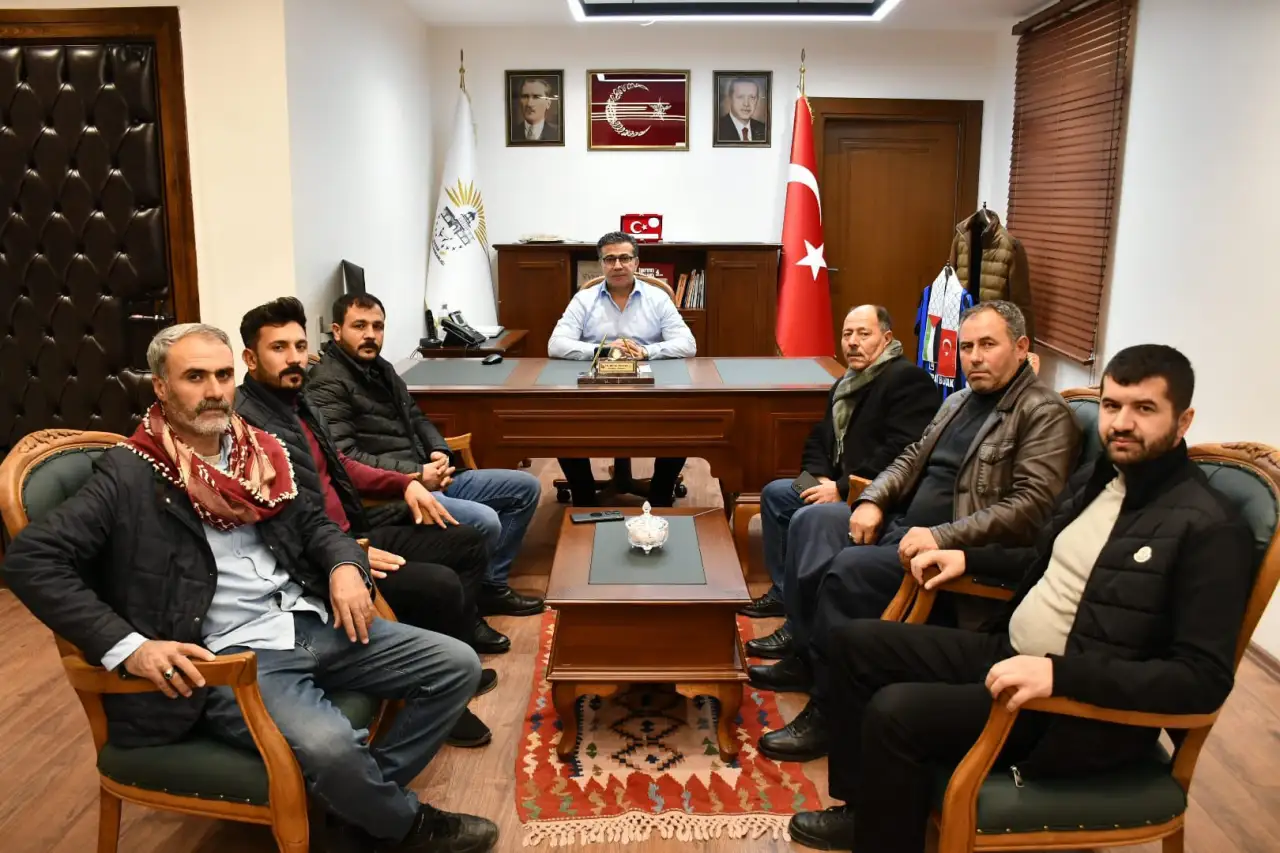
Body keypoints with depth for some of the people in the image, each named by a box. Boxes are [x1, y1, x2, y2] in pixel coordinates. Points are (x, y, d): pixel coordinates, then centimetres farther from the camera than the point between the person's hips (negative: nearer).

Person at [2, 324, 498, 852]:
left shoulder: (256, 452, 13)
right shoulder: (131, 474, -6)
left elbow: (311, 522, 22)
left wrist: (346, 566, -2)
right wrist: (128, 647, -22)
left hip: (312, 626, 7)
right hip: (230, 657, -6)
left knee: (457, 666, -3)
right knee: (328, 748, -33)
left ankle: (366, 802, 10)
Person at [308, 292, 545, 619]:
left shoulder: (381, 368, 17)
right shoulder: (328, 385, -12)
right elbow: (345, 457, -23)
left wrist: (440, 452, 1)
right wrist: (415, 475, -21)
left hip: (426, 478, 10)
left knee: (526, 487, 8)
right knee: (484, 521, -30)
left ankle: (491, 584, 12)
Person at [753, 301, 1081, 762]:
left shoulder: (1045, 413, -11)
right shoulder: (961, 400, 16)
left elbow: (1030, 506, -21)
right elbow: (912, 459, 20)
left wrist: (941, 537, -29)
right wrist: (872, 500, 0)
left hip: (960, 552, -9)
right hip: (903, 521, 9)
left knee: (848, 567, -27)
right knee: (813, 524, -4)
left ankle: (829, 710, -12)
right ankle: (805, 656, 0)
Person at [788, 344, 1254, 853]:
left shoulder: (1208, 529, -17)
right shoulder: (1094, 479, 8)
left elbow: (1204, 679, -24)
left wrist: (1058, 673, -32)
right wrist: (968, 557, 14)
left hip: (1085, 709, -9)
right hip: (1007, 653, 9)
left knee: (896, 712, -26)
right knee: (856, 643, 6)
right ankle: (868, 806, 19)